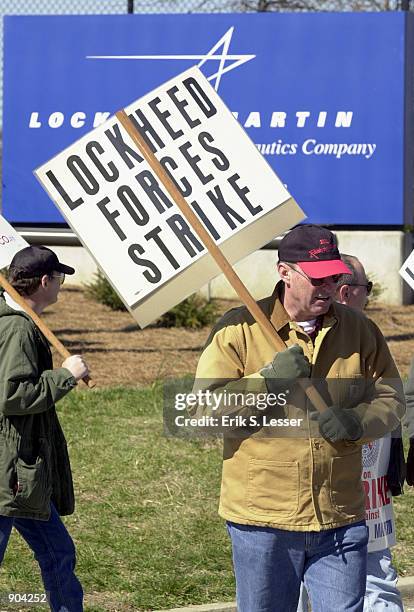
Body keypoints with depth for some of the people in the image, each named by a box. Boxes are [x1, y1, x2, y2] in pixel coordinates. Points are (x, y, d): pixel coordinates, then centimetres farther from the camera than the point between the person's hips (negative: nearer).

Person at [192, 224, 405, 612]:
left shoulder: (359, 330, 7)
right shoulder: (239, 330, -3)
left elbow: (390, 398, 10)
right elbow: (203, 411, -8)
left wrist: (357, 422, -12)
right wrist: (269, 380, -19)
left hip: (341, 522, 2)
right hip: (261, 521, -2)